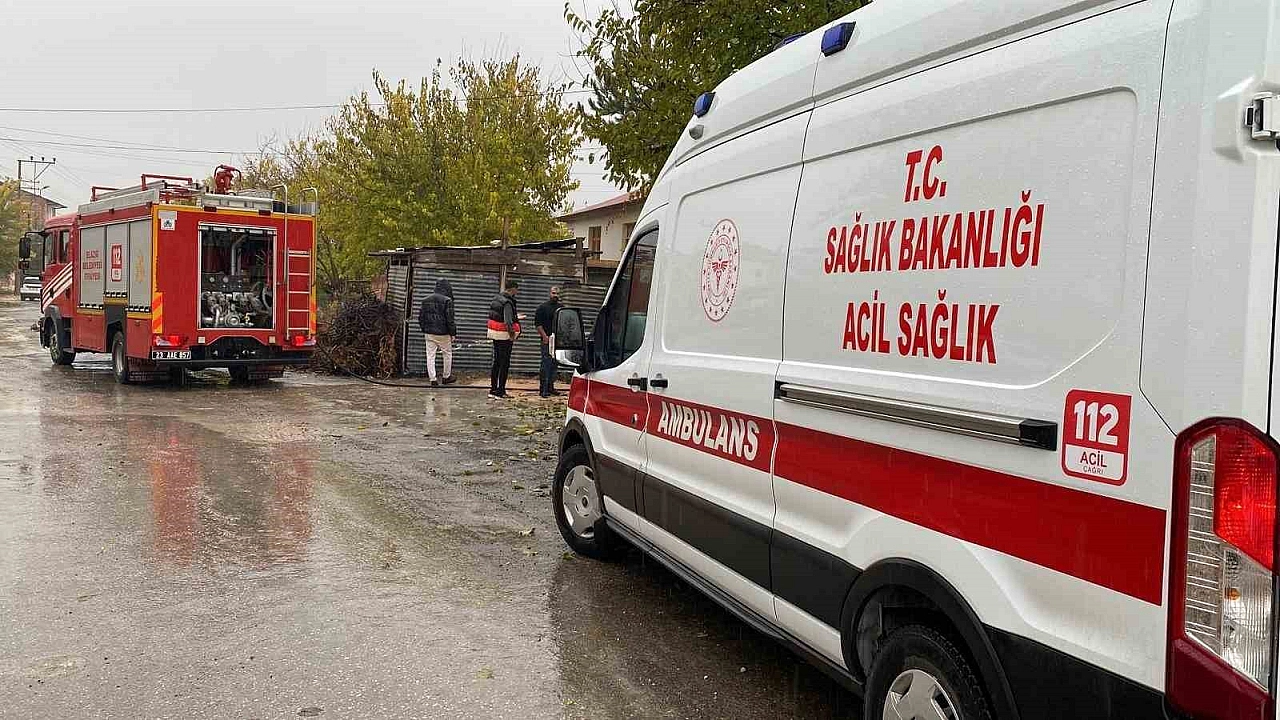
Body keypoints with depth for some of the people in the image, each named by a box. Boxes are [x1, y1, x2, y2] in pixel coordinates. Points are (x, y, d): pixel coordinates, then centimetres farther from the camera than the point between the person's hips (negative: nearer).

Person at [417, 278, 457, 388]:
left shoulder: (426, 300, 6)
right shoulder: (447, 301, -12)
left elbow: (421, 317, 10)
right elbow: (450, 319, -14)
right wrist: (453, 333, -6)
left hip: (429, 333, 4)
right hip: (443, 333, -4)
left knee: (430, 356, 6)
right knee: (447, 354, 14)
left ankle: (433, 379, 4)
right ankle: (447, 377, 23)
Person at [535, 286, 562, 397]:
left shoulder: (561, 308, 16)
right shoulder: (543, 307, 0)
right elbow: (538, 323, -6)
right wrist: (544, 336, -15)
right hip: (547, 340, -6)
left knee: (554, 365, 10)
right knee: (546, 364, -9)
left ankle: (550, 387, 18)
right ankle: (543, 389, -7)